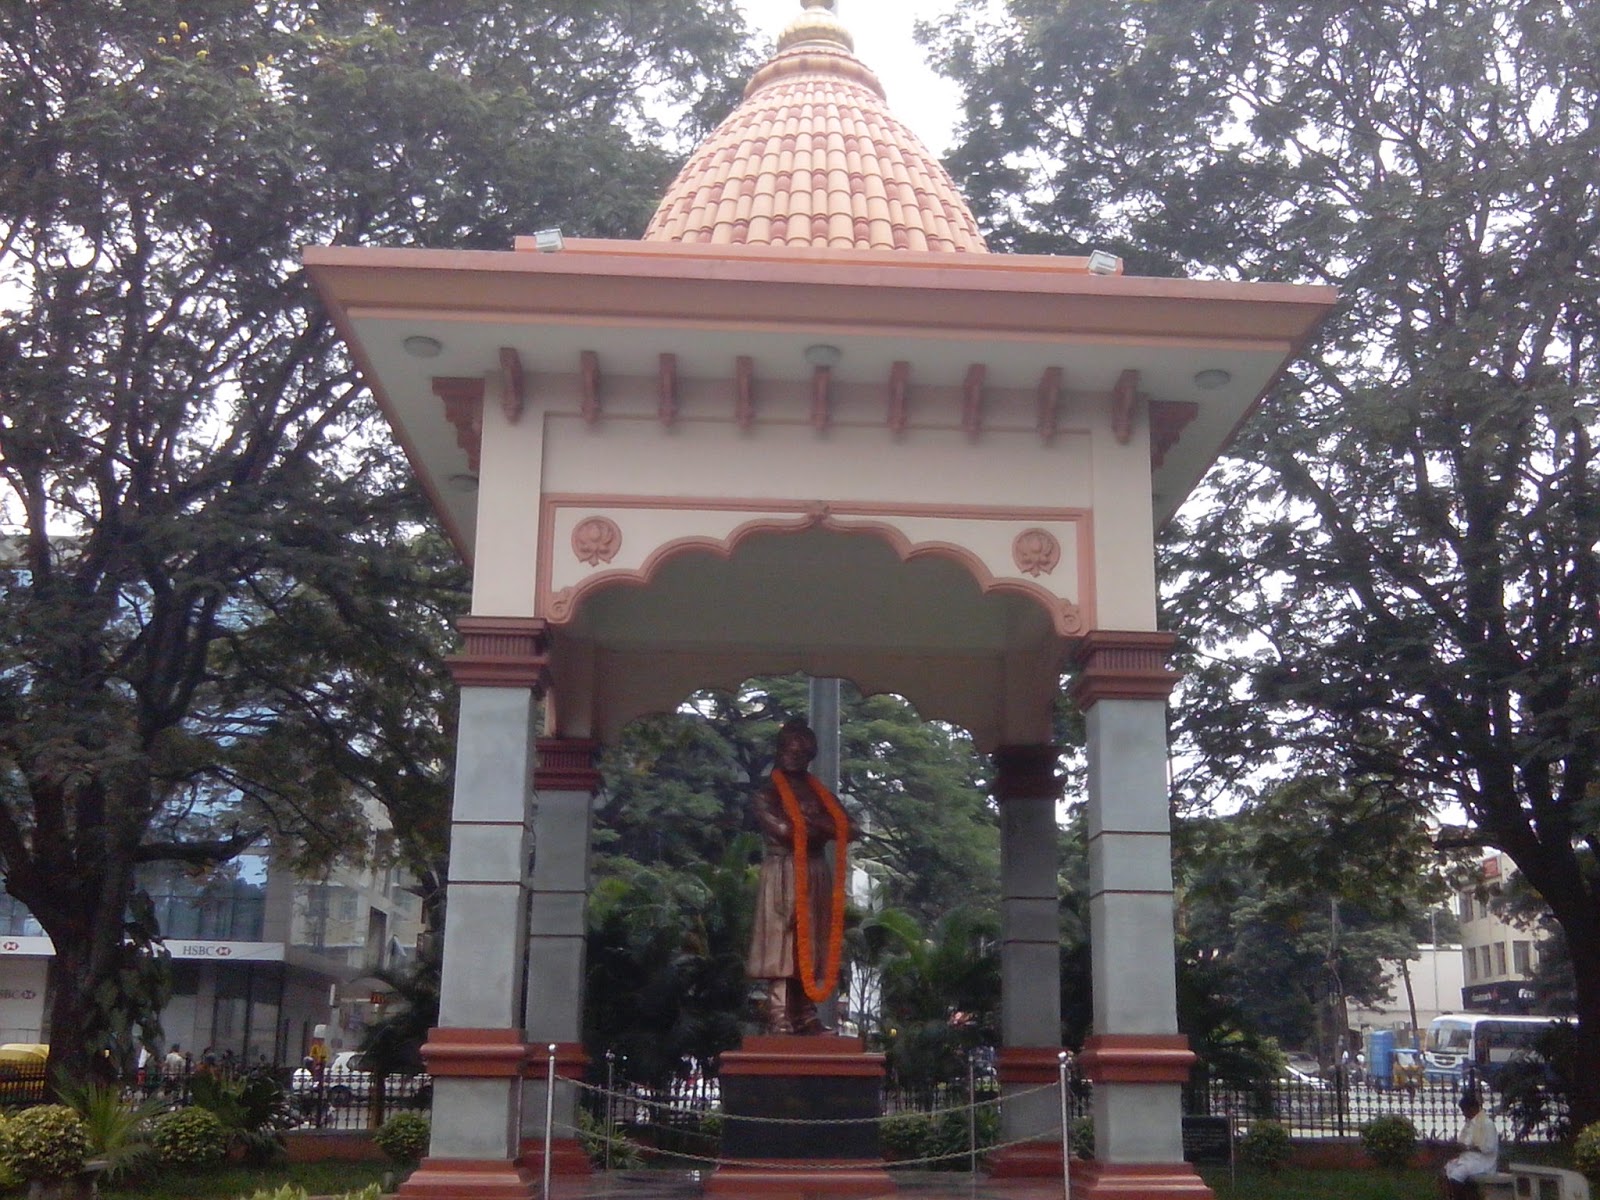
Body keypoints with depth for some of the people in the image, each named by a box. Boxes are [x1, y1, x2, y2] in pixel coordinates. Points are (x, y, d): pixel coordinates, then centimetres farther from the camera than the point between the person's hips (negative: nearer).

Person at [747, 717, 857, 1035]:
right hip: (782, 875, -6)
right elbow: (784, 830, -16)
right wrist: (822, 827, -4)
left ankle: (806, 1017, 10)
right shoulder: (767, 792, -1)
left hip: (817, 876, 6)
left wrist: (808, 825, -7)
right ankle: (778, 1020, -11)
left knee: (812, 946, 5)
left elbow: (848, 829, 3)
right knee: (779, 944, -9)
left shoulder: (819, 792, 16)